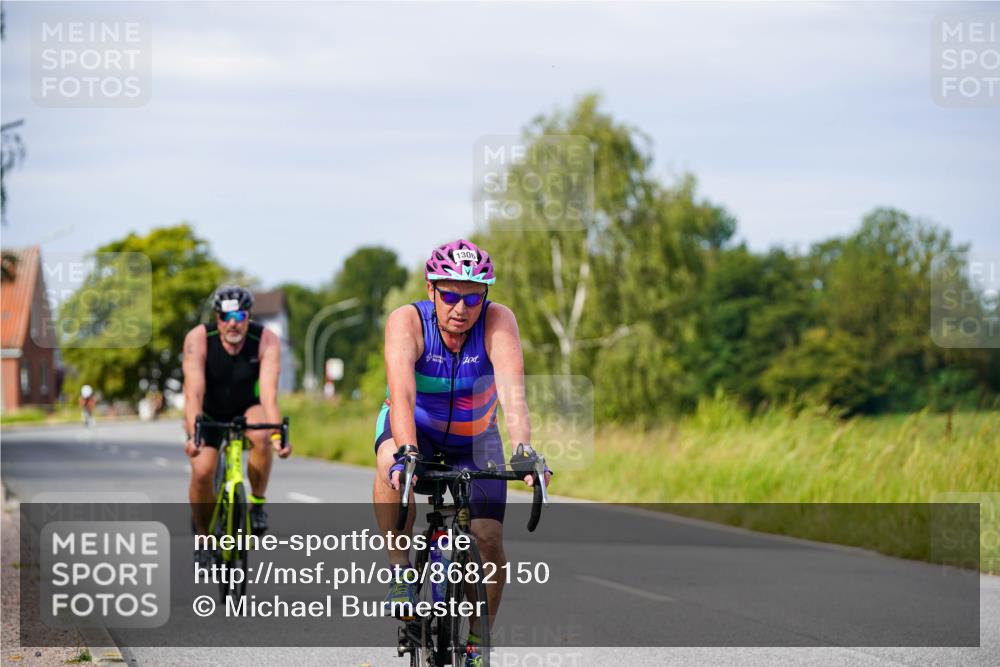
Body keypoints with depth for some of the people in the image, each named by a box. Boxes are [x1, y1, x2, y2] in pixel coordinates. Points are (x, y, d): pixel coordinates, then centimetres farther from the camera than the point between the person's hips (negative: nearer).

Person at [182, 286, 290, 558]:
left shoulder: (266, 341, -26)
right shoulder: (198, 339, -27)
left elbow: (269, 393, -36)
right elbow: (194, 392, -37)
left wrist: (277, 434, -52)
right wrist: (194, 433, -52)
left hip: (247, 408, 0)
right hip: (210, 412, 0)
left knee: (261, 437, -33)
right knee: (201, 472, -19)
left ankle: (257, 503, -11)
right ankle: (203, 536, 5)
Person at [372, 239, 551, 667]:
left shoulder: (498, 322, -27)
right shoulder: (407, 322, -28)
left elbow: (512, 390, -40)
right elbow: (401, 391, -42)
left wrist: (524, 450, -56)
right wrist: (406, 452, -59)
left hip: (474, 437, 1)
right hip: (416, 425, -1)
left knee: (489, 540, -12)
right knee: (393, 463, -37)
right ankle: (400, 568, -20)